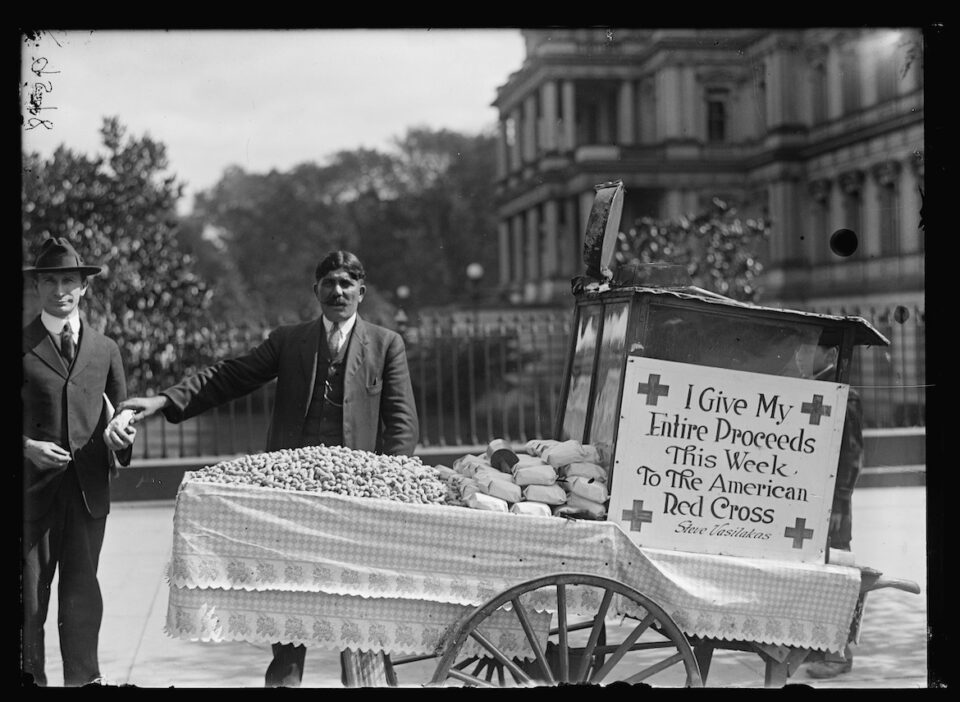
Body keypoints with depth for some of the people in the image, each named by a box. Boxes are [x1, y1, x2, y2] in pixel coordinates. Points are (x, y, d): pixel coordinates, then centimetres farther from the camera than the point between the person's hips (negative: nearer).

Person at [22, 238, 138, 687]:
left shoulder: (105, 349, 13)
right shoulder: (21, 347, 3)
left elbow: (119, 410, 17)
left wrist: (121, 431, -5)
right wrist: (27, 446, -13)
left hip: (87, 484, 2)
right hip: (32, 485, -2)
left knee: (82, 586, 4)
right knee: (29, 591, 2)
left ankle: (83, 678, 12)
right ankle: (30, 676, 14)